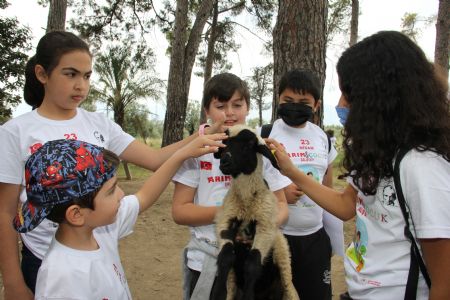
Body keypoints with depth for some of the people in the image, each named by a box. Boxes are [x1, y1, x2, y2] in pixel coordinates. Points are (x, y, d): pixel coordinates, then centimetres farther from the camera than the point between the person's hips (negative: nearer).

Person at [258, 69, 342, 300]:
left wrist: (337, 236, 13)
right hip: (275, 236, -4)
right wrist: (279, 193, -23)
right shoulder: (265, 135, -9)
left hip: (316, 237, 4)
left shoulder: (323, 138, 5)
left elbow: (328, 191, 13)